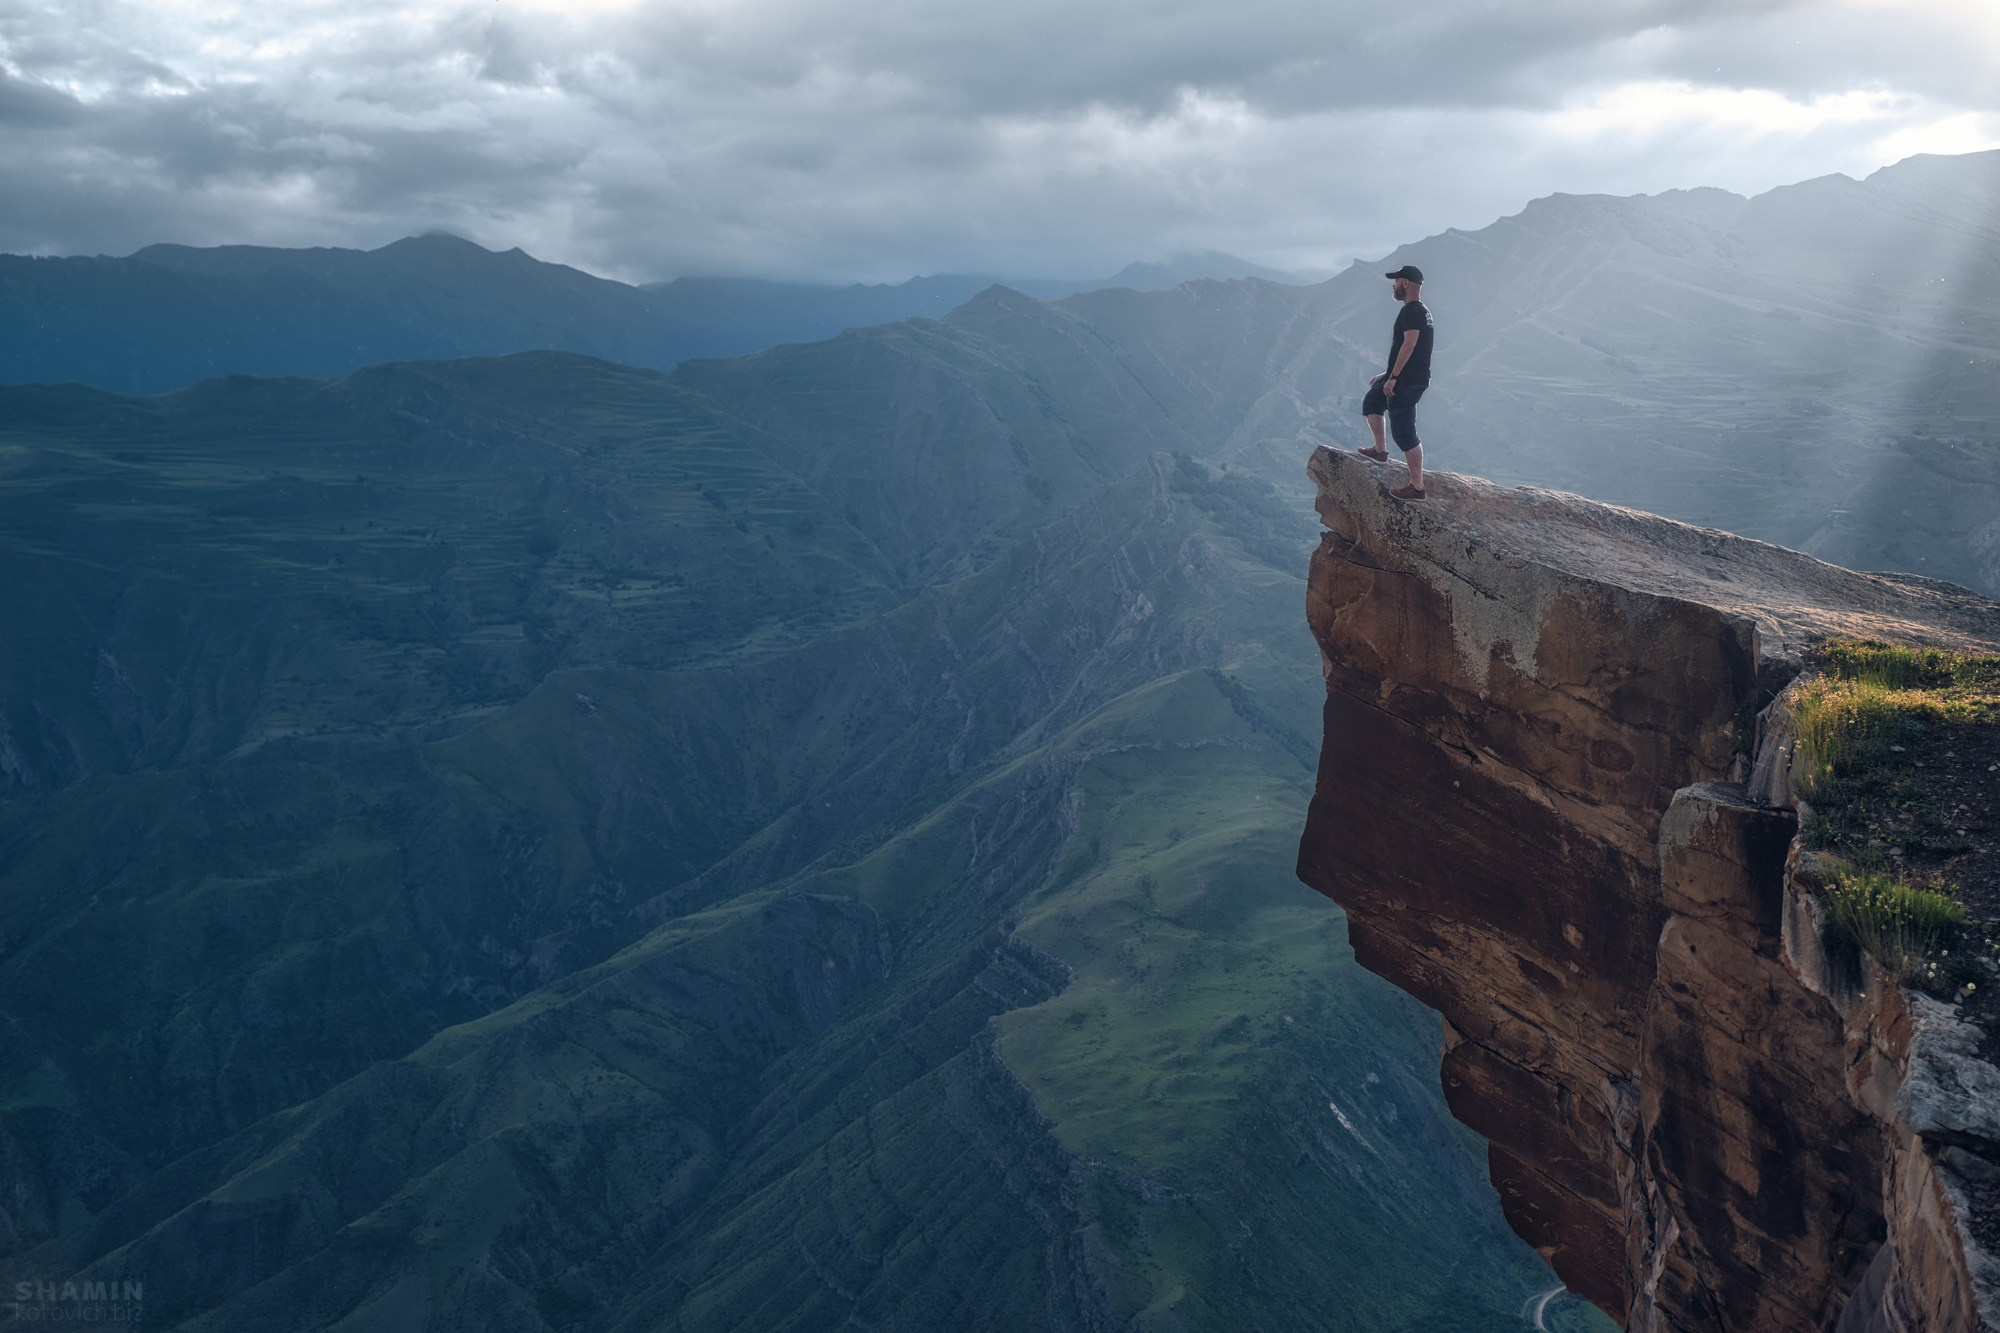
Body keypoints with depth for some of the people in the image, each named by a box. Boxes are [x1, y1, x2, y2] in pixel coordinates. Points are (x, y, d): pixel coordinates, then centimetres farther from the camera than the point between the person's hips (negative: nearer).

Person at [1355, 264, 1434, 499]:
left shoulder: (1412, 311, -17)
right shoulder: (1422, 311, 17)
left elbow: (1409, 345, -26)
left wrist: (1392, 378, -25)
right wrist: (1387, 374, 27)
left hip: (1407, 382, -11)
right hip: (1407, 378, 11)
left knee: (1404, 433, -10)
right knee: (1371, 401, 30)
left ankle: (1417, 487, -8)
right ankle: (1380, 451, 37)